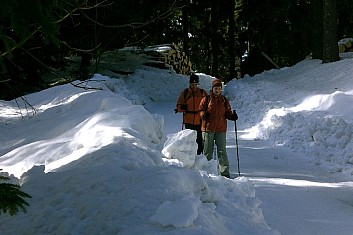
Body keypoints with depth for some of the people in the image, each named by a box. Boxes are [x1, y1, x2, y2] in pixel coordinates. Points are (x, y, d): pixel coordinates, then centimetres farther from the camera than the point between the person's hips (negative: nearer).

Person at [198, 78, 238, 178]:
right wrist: (204, 114, -17)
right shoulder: (206, 99, 4)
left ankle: (225, 172, -1)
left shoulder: (224, 100, 11)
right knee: (207, 151, 5)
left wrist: (232, 116, -7)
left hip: (221, 129, 1)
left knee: (222, 151, -2)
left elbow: (227, 113, 13)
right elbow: (201, 110, 5)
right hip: (208, 128, -1)